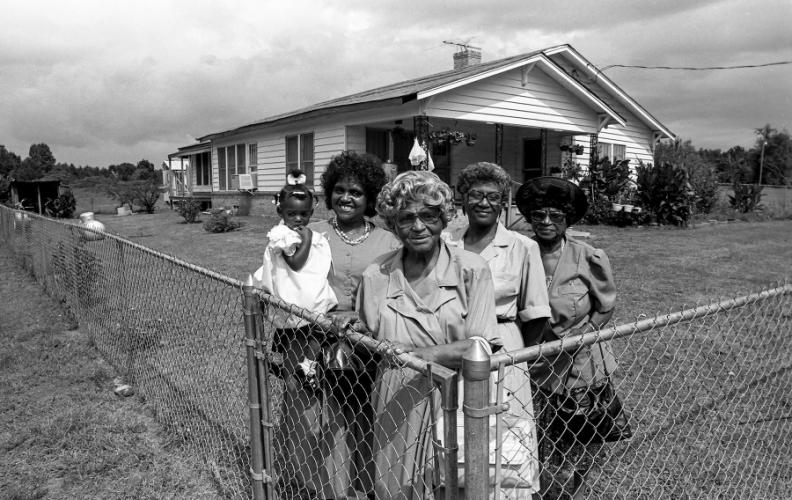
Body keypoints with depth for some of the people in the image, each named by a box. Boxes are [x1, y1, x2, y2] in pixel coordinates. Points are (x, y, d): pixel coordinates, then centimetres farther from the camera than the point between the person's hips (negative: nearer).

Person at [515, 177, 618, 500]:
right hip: (535, 371, 1)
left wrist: (575, 336, -6)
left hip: (581, 371, -1)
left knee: (575, 462, 11)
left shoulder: (589, 259, -10)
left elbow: (605, 308, 3)